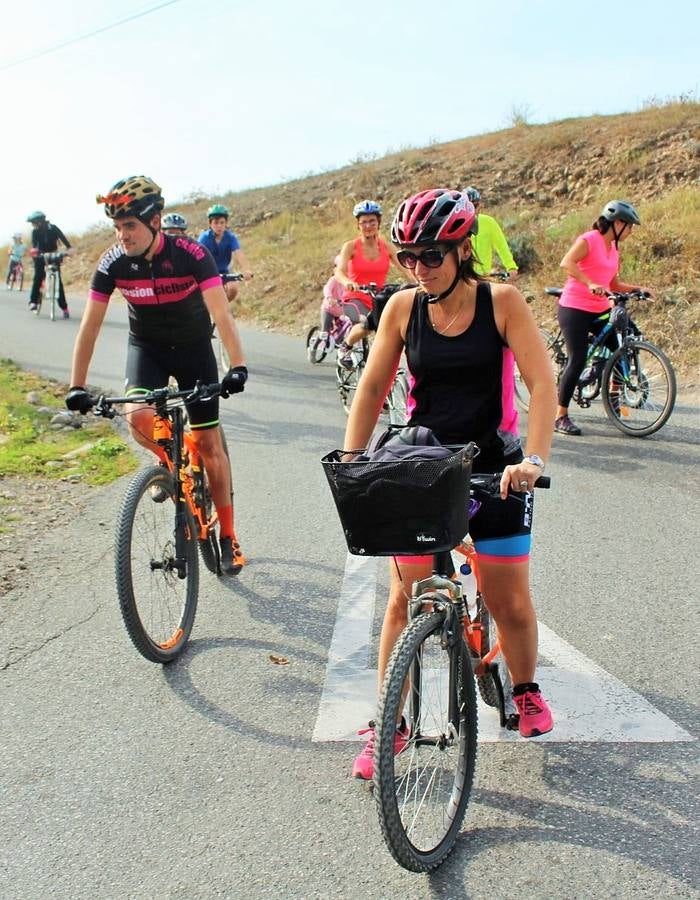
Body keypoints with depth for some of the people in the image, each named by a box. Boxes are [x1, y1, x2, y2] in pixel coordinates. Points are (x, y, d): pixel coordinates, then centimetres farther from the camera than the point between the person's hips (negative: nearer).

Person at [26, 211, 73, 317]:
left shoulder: (53, 228, -16)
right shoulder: (35, 231, -12)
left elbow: (62, 237, -30)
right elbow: (34, 243, -26)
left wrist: (69, 248, -48)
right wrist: (34, 250, -50)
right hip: (40, 256, 1)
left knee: (58, 280, -8)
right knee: (38, 277, -14)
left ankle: (64, 307, -8)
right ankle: (33, 301, -5)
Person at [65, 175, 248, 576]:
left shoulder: (191, 254, -26)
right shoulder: (113, 263, -17)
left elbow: (221, 313, -34)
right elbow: (90, 325, -14)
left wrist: (238, 367, -47)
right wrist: (77, 387, -18)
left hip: (194, 346, -2)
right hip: (146, 346, 2)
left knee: (209, 442, -2)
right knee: (138, 415, -28)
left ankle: (228, 536, 12)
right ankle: (169, 462, 7)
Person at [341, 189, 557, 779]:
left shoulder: (502, 302, -10)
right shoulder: (403, 308, -4)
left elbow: (543, 383, -16)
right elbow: (372, 388, 0)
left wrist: (533, 459, -29)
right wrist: (350, 459, -10)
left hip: (492, 469, -1)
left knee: (510, 603, 6)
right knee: (403, 601, 0)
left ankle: (525, 691, 36)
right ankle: (389, 724, 14)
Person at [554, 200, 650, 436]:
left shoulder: (614, 248, 15)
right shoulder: (588, 240, -10)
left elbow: (614, 284, 19)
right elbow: (566, 263, -26)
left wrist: (637, 289, 5)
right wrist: (590, 283, -36)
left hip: (599, 310, 8)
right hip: (574, 308, -8)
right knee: (577, 361, -11)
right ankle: (560, 417, -3)